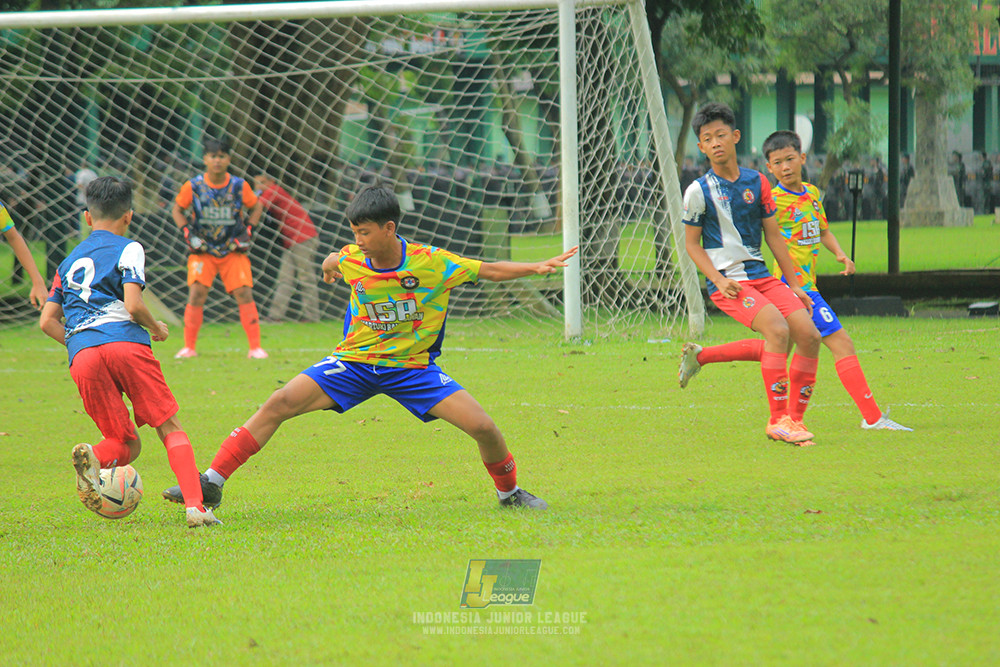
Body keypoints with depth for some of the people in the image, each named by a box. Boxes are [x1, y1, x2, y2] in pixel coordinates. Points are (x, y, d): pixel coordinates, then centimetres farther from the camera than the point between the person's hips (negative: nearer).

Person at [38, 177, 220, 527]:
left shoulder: (68, 262, 28)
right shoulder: (127, 249, 11)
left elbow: (47, 320, 23)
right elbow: (133, 305, -3)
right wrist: (156, 328, 16)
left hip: (81, 355, 4)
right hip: (126, 342, -4)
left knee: (126, 443, 9)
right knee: (170, 428, 1)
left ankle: (94, 457, -27)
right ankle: (195, 506, -20)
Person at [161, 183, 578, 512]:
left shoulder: (431, 263, -19)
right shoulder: (352, 261, -11)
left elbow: (488, 270, -9)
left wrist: (537, 268, -20)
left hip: (413, 368, -1)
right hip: (355, 362, 1)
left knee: (483, 427, -13)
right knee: (281, 403, -16)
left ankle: (509, 492, 18)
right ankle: (212, 482, -12)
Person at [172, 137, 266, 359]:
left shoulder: (240, 186, -6)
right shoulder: (193, 186, -7)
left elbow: (256, 208, 11)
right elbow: (177, 210, 8)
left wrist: (247, 231, -1)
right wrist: (188, 233, -5)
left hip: (233, 249, 0)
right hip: (202, 250, 0)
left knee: (244, 293, -9)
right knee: (197, 293, -13)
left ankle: (255, 347, -2)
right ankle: (189, 347, -2)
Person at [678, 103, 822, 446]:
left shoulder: (757, 182, 9)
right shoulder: (699, 191, -2)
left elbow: (773, 236, 16)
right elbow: (691, 243, 2)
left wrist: (794, 285, 14)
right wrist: (719, 280, -12)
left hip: (761, 276, 5)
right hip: (727, 281, -5)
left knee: (809, 334, -10)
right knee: (777, 329, -27)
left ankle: (796, 417, 2)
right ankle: (778, 420, -22)